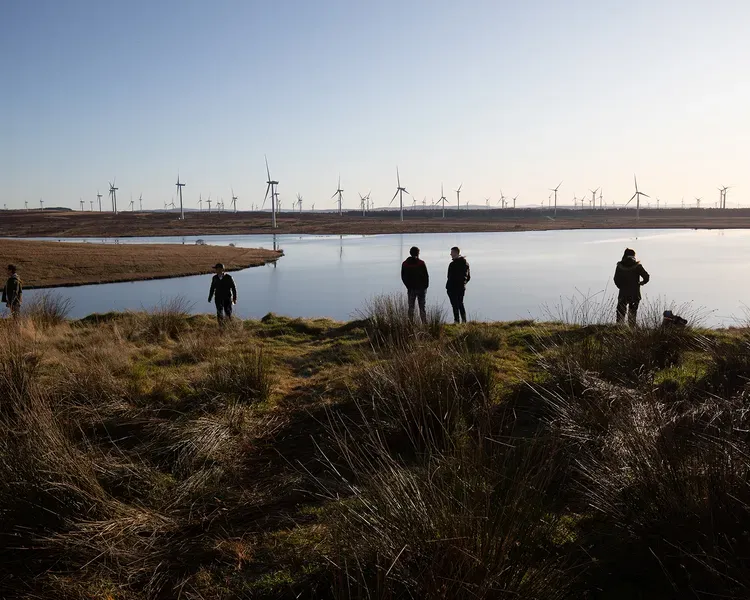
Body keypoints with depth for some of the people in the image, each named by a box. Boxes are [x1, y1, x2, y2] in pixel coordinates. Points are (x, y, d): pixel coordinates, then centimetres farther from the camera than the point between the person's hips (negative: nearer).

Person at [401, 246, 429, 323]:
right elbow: (426, 276, -8)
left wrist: (408, 286, 13)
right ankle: (424, 323, -2)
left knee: (411, 307, 7)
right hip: (421, 288, -2)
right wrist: (426, 285, 4)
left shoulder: (404, 264, 2)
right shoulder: (421, 263, -9)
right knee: (422, 307, 1)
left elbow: (403, 277, 5)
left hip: (410, 288, 3)